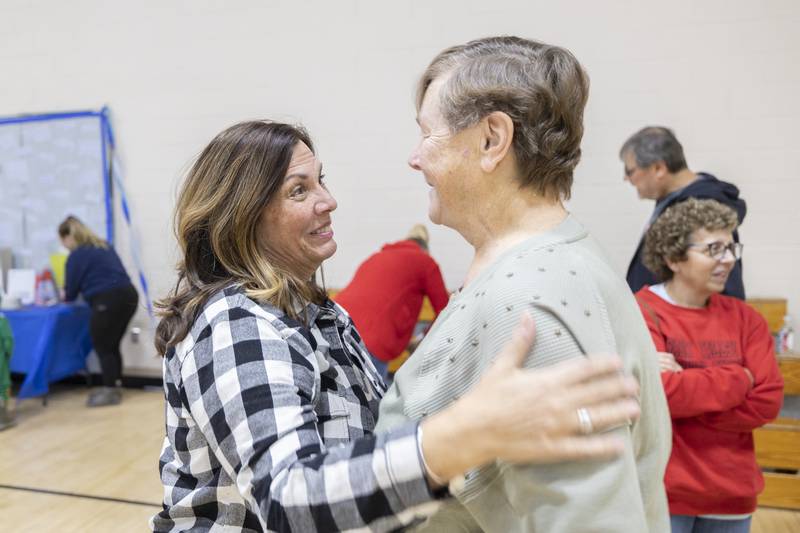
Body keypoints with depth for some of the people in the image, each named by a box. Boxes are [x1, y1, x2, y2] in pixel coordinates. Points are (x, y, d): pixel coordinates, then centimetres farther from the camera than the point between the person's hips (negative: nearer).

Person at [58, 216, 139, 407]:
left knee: (102, 347, 4)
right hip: (128, 295, 8)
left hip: (108, 300, -8)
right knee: (112, 345, 18)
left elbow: (70, 291, 3)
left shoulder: (77, 255, -2)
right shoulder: (103, 246, 20)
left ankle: (111, 392, 7)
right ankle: (113, 386, 25)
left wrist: (65, 296, 28)